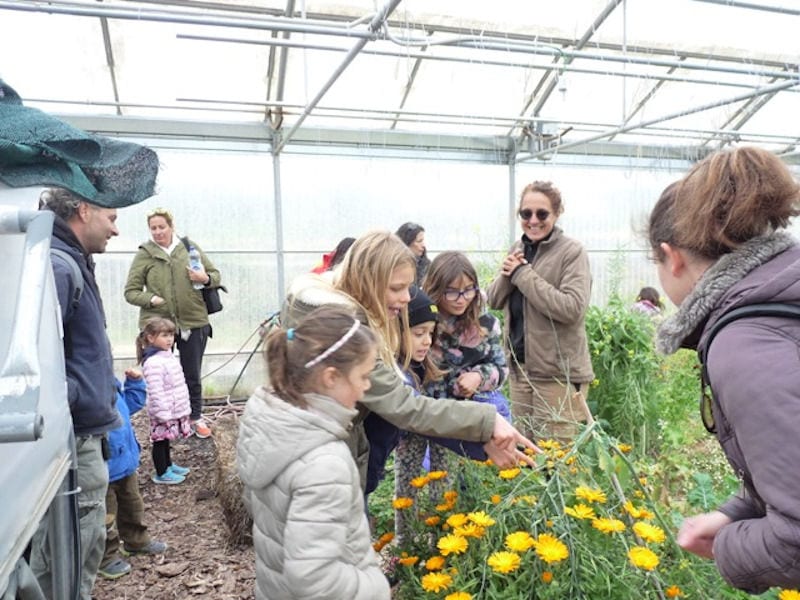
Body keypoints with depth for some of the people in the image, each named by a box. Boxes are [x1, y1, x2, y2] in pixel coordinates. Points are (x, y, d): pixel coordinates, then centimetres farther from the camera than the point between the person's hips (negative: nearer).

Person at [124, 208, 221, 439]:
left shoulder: (190, 247, 4)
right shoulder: (144, 254, -1)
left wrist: (205, 278, -12)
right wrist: (151, 299, -17)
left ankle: (196, 417, 31)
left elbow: (216, 275, 10)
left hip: (193, 322, 1)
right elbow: (131, 291, 1)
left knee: (192, 376, 13)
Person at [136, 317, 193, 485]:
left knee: (166, 439, 22)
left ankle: (168, 465, 36)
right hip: (163, 412, -9)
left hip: (175, 409, 9)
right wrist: (164, 414, -24)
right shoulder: (153, 363, -22)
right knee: (160, 441, 5)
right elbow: (156, 392, -24)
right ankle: (161, 473, 16)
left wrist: (183, 408, 21)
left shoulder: (168, 356, 9)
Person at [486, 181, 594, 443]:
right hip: (520, 366, 7)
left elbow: (572, 309, -23)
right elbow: (493, 301, 11)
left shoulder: (572, 251, -11)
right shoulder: (517, 249, 10)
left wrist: (523, 274, -19)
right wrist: (506, 275, -10)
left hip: (559, 371, -6)